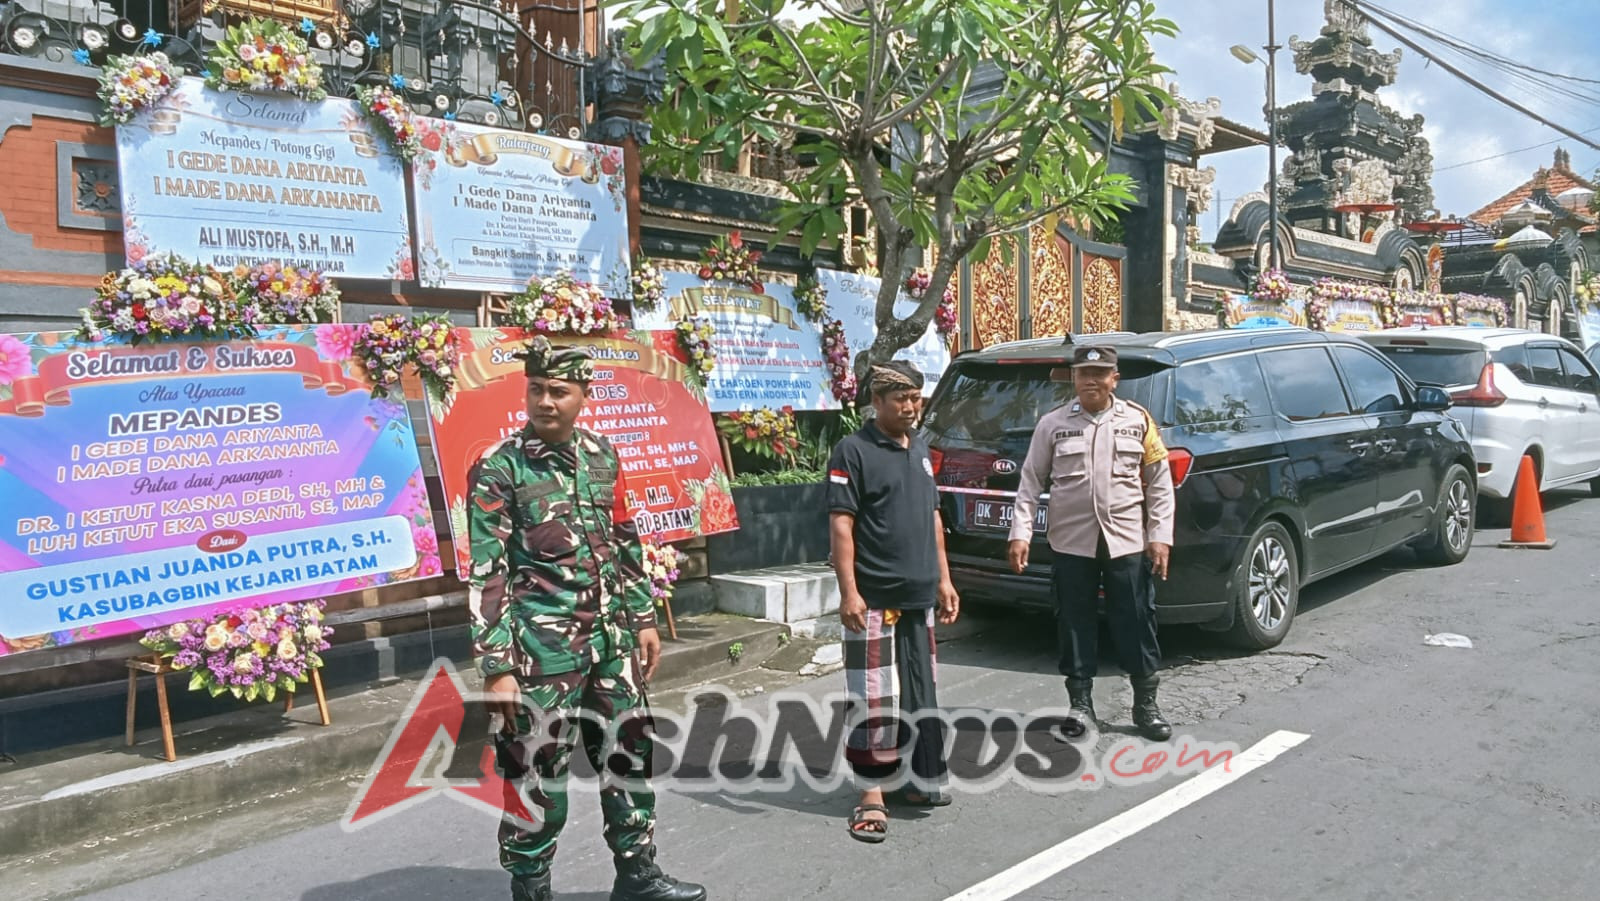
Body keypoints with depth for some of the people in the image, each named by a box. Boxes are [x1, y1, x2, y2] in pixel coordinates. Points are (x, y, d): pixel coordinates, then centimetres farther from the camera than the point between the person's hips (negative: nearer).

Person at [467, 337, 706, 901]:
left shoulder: (601, 456, 6)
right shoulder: (499, 470, -11)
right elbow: (486, 576, -12)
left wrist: (643, 619, 13)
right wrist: (496, 668, -15)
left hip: (610, 639, 6)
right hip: (542, 650, -6)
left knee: (630, 755, 15)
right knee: (538, 775, 4)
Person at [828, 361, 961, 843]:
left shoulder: (919, 448, 14)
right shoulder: (854, 450, -8)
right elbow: (841, 524, -13)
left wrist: (943, 579, 16)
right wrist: (849, 591, -19)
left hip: (919, 596, 7)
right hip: (874, 599, -7)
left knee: (922, 695, 15)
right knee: (875, 701, -3)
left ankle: (924, 780, 28)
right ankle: (872, 795, 7)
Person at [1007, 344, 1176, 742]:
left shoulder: (1138, 420, 4)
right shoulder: (1053, 424, 3)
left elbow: (1160, 484, 4)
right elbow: (1031, 483, 3)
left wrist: (1160, 536, -3)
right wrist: (1020, 533, -4)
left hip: (1128, 541, 0)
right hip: (1072, 543, 0)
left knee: (1137, 624, 5)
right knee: (1075, 623, 7)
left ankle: (1146, 703, 20)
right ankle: (1080, 701, 21)